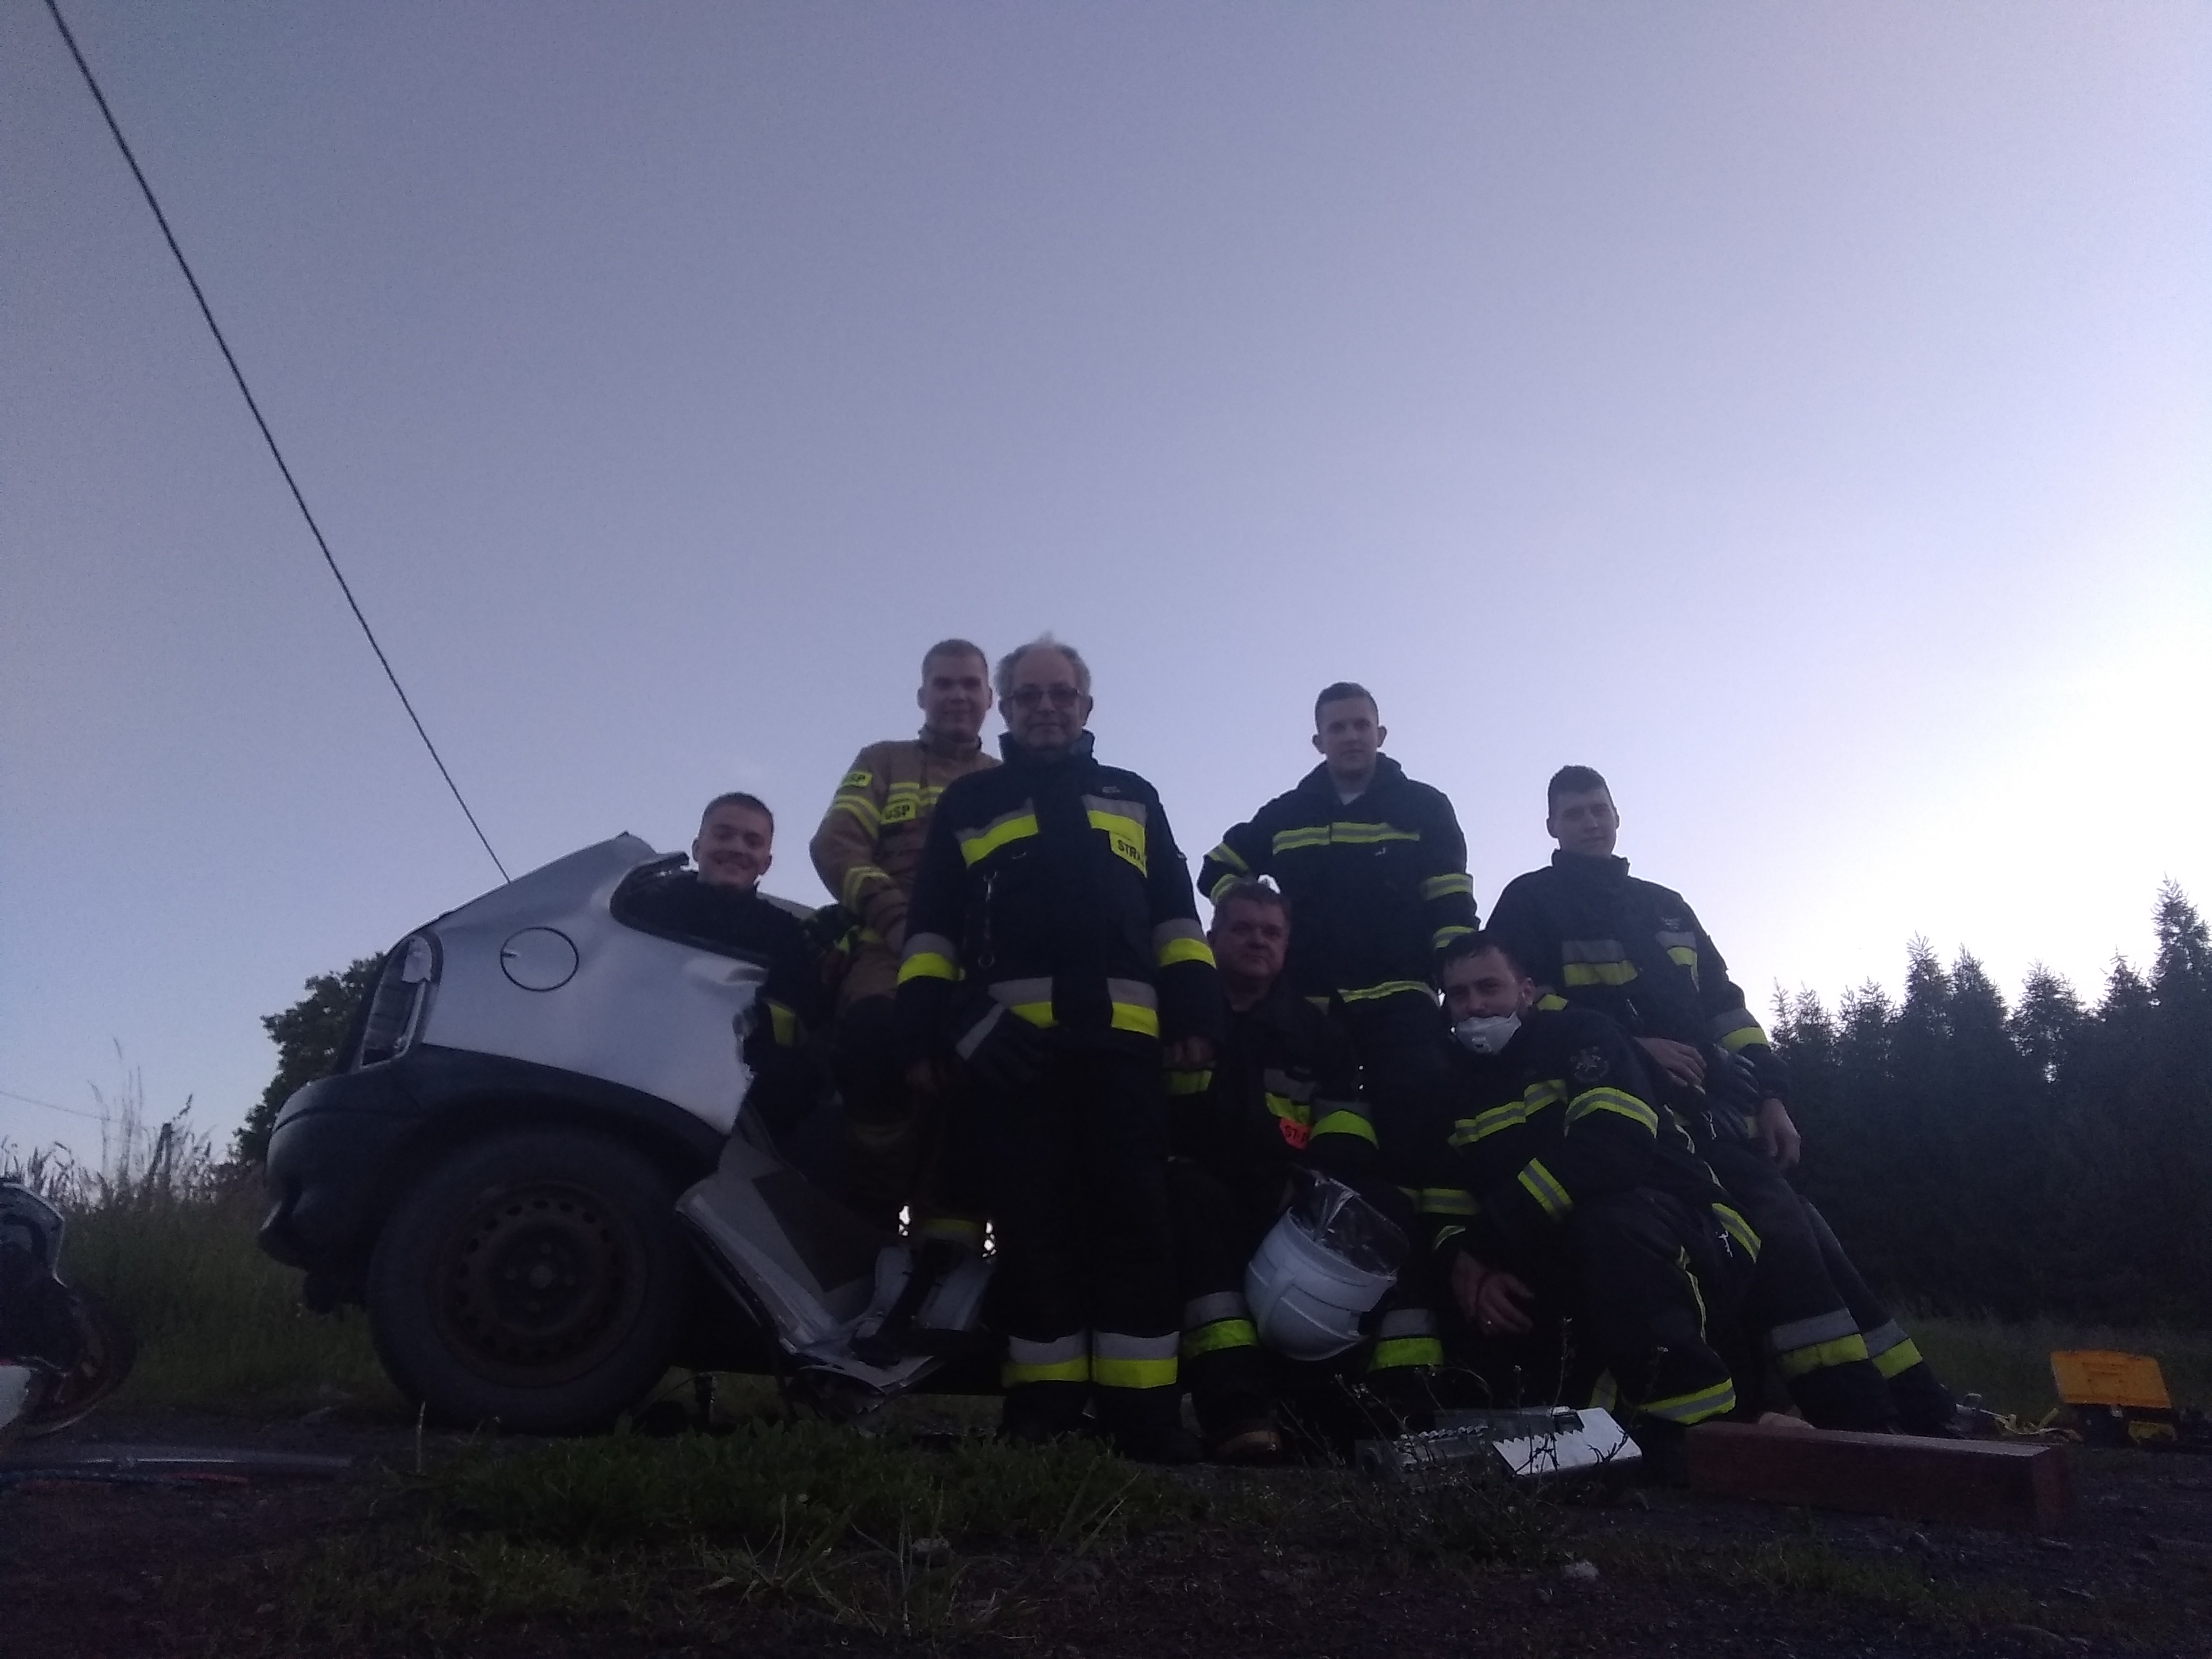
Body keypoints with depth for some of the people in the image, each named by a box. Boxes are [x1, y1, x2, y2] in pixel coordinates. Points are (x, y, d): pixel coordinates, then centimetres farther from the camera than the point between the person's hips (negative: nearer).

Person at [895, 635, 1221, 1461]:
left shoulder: (1134, 796, 25)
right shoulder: (967, 800, 21)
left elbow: (1175, 913, 17)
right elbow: (931, 924, 13)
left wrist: (1194, 1009, 3)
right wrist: (930, 1029, 0)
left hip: (1123, 1035, 1)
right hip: (1008, 1038, 0)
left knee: (1133, 1219, -5)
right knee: (1035, 1222, -2)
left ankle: (1145, 1410, -2)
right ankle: (1043, 1409, 3)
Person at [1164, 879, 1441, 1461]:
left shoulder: (1315, 1029, 16)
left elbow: (1346, 1131, 3)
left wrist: (1316, 1179, -17)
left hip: (1297, 1204, 3)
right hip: (1204, 1194, -3)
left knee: (1388, 1208, -23)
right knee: (1191, 1199, -37)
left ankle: (1406, 1398, -33)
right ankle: (1235, 1404, -47)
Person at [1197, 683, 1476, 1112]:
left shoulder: (1423, 808, 7)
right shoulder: (1285, 815, 14)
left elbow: (1452, 906, 0)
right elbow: (1217, 870, 23)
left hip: (1399, 1005, -2)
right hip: (1307, 1004, 3)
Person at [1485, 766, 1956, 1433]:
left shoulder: (1665, 906, 26)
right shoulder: (1531, 902, 6)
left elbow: (1723, 1002, 21)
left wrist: (1770, 1092, 9)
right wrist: (1626, 1045, -16)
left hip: (1717, 1100, 7)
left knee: (1803, 1237, -1)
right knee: (1773, 1224, -21)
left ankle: (1922, 1408, 4)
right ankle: (1855, 1416, -19)